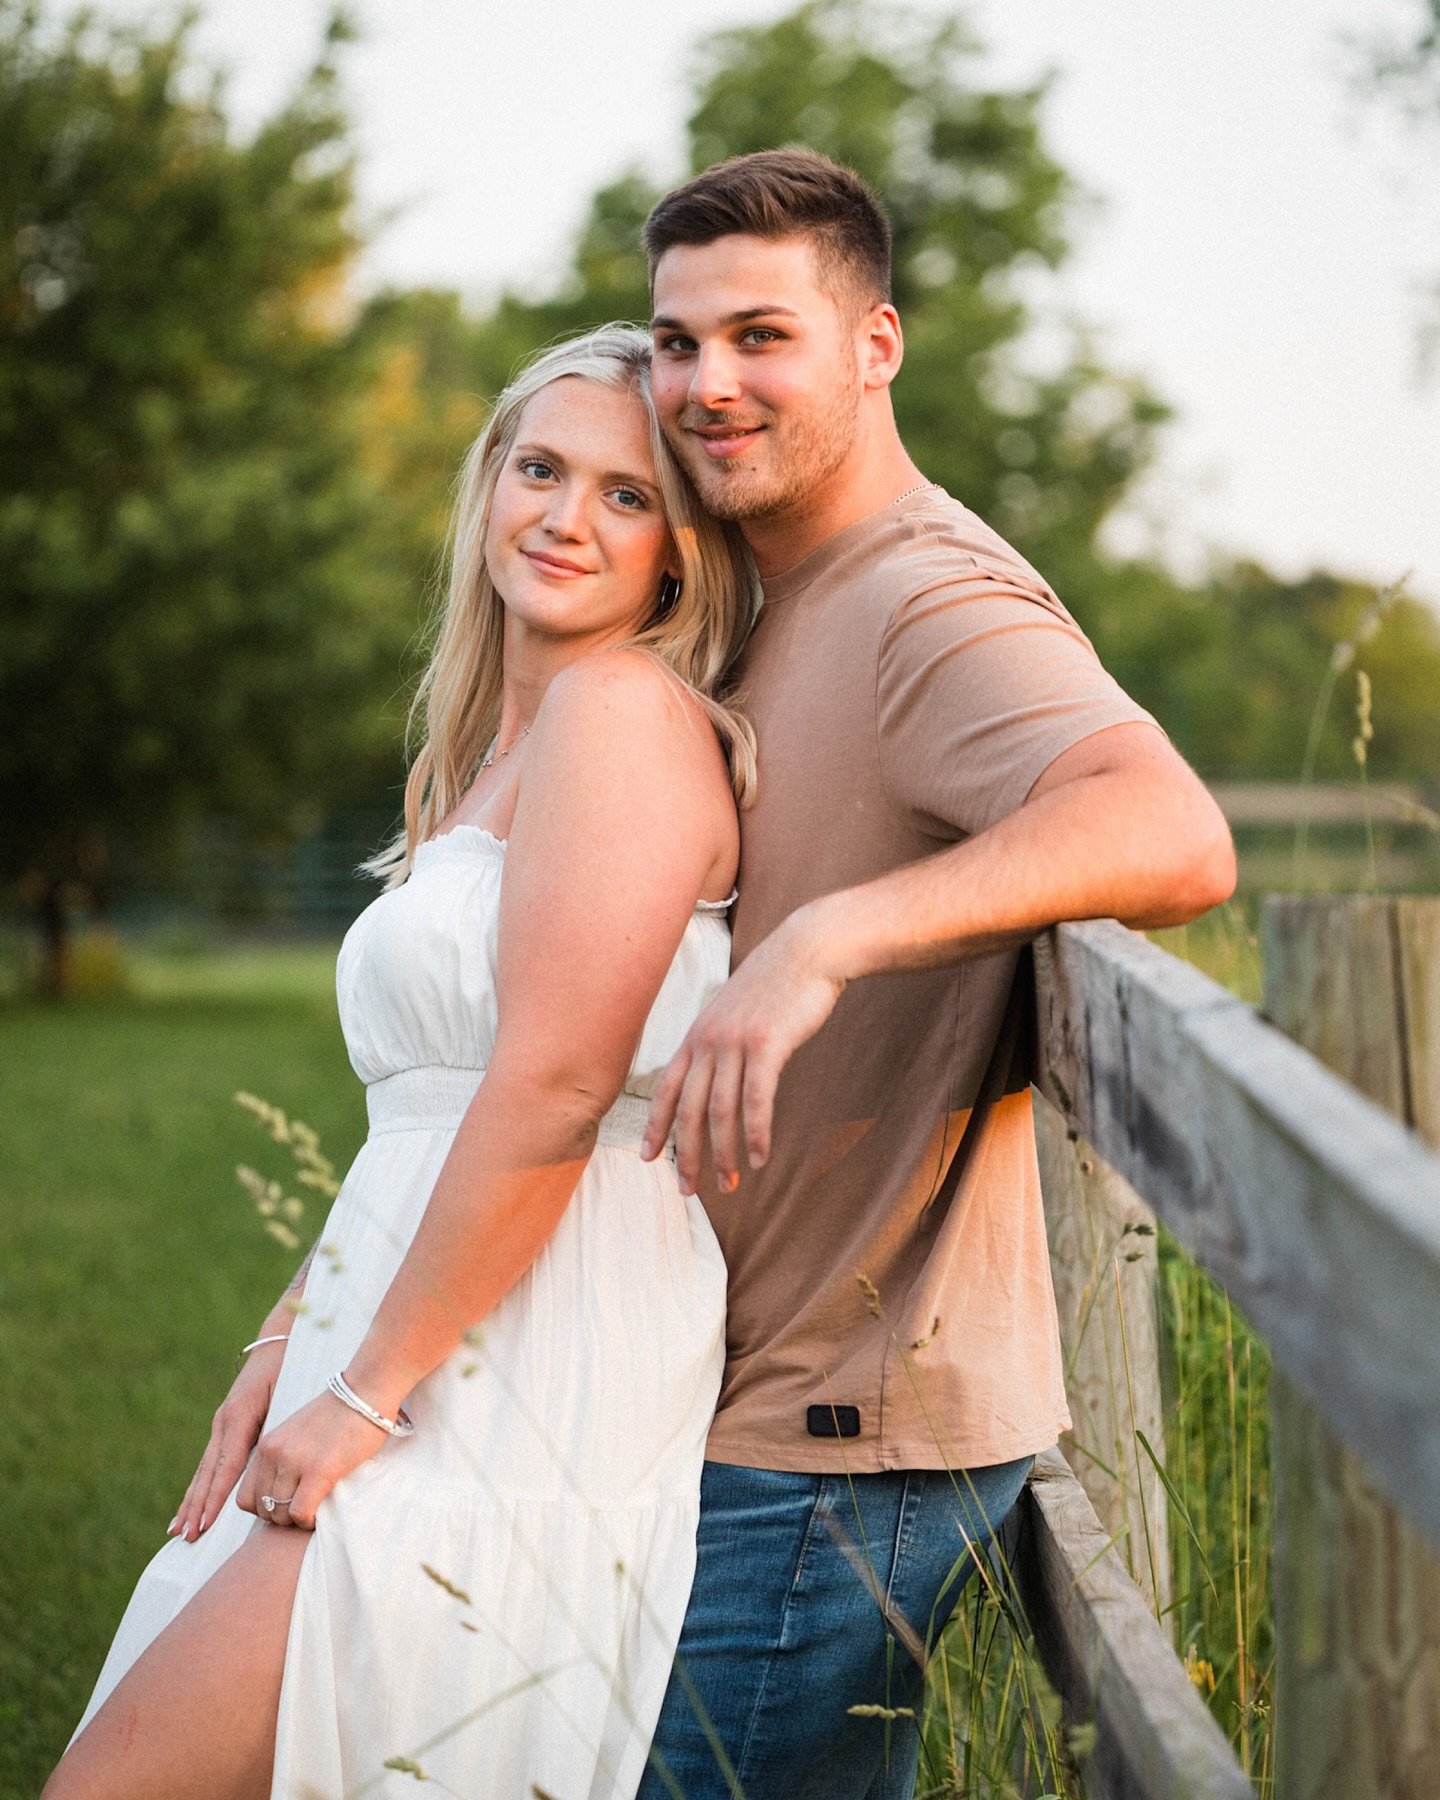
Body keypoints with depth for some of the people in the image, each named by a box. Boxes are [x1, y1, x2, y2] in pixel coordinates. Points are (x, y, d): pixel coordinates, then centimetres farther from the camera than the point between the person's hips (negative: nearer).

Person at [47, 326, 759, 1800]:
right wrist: (298, 1342, 11)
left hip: (527, 1407, -9)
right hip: (426, 1387, 9)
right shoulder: (499, 749, 19)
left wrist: (368, 1391, -13)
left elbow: (551, 1098, -18)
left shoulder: (621, 707, -11)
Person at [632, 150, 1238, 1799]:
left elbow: (1175, 837, -38)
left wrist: (822, 938, -48)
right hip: (768, 1396, 10)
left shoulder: (936, 603, -18)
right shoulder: (777, 609, 15)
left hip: (842, 1434, -10)